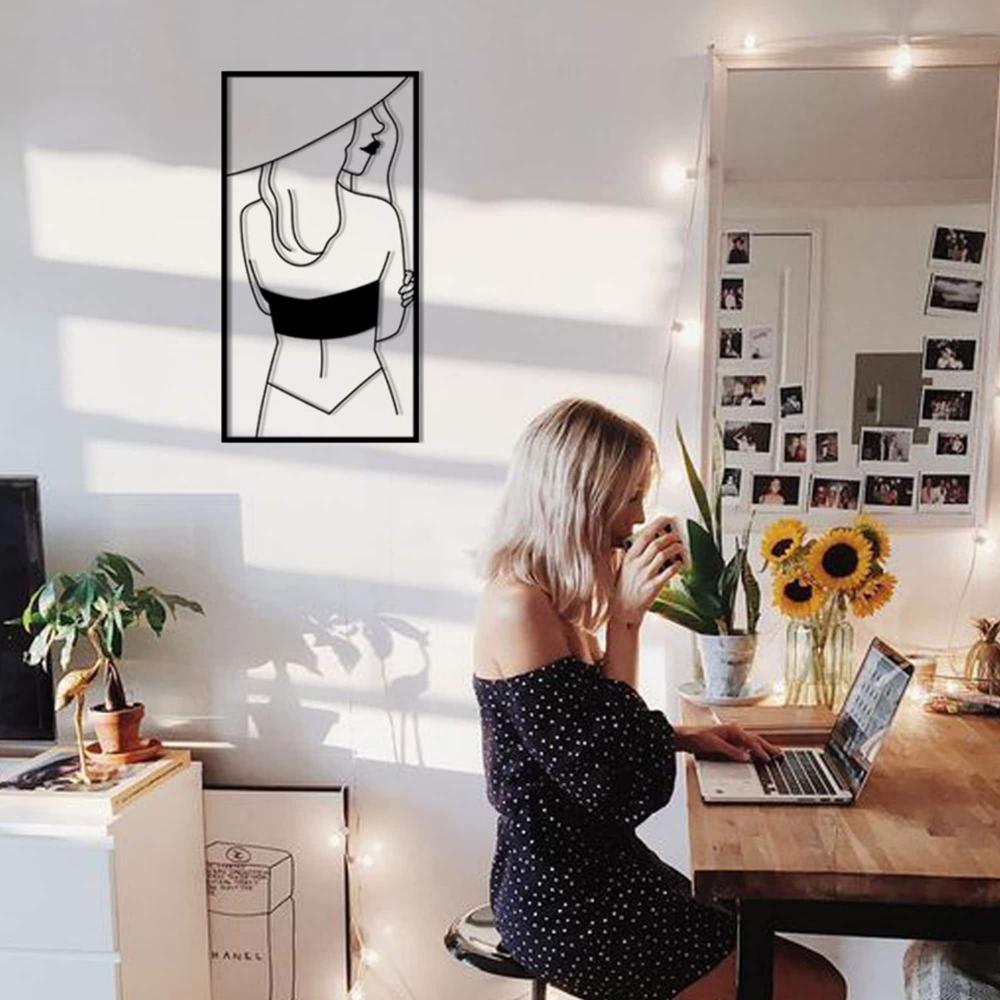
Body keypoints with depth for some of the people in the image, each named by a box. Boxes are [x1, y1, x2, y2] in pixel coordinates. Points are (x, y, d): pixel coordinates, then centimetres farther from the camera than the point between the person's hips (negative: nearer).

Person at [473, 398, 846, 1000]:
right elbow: (615, 787, -24)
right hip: (571, 911, -9)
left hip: (584, 876, 10)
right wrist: (624, 621, -22)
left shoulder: (548, 599, 6)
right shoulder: (519, 610, -24)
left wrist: (683, 738, 5)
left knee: (767, 939, 20)